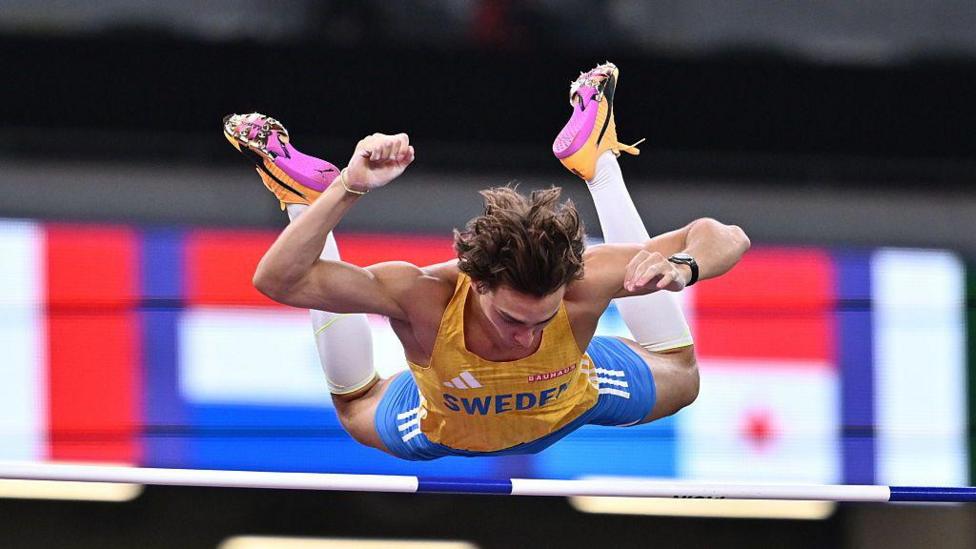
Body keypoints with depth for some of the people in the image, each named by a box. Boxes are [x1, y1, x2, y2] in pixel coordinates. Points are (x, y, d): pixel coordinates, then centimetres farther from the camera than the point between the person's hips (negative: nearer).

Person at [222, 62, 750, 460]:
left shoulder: (582, 283, -44)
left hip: (578, 398, 0)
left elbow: (725, 238, -38)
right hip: (446, 431, 0)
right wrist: (347, 189, -62)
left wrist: (680, 269, -61)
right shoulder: (422, 298, -47)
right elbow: (277, 281, -51)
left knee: (678, 376, 31)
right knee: (356, 408, 32)